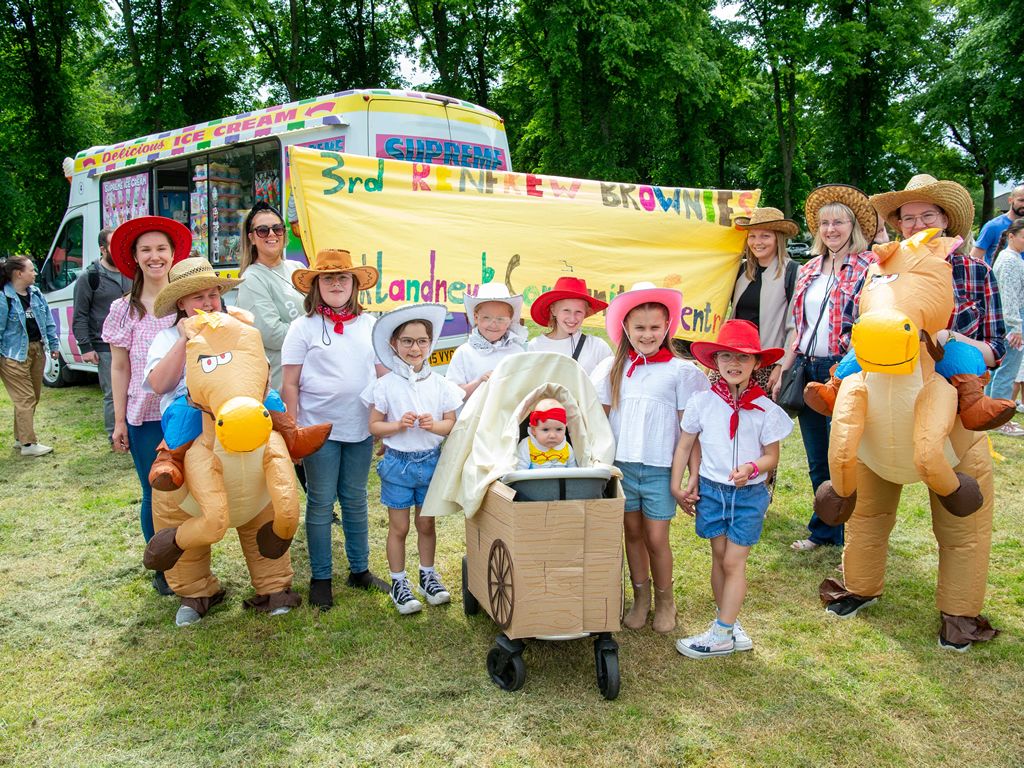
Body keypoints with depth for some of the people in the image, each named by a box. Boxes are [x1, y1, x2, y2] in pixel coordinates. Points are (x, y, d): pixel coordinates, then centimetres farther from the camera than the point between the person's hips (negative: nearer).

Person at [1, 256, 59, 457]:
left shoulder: (36, 294, 8)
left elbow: (48, 321, 13)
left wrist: (53, 345, 11)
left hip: (37, 351, 7)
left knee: (33, 397, 13)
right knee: (25, 399, -6)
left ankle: (20, 438, 25)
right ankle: (28, 444, -1)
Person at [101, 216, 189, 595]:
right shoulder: (124, 310, 2)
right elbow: (119, 368, 5)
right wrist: (119, 421, 3)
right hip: (144, 417, 0)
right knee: (155, 494, 4)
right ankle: (162, 569, 22)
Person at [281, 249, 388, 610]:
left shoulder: (369, 324, 6)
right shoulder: (304, 327, -3)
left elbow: (384, 375, 12)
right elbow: (290, 385, -3)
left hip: (360, 429, 3)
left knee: (355, 500, 14)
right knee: (321, 503, 6)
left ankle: (360, 570, 26)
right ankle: (320, 578, 18)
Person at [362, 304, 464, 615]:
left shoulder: (439, 384, -1)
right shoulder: (385, 385, -7)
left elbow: (451, 423, 3)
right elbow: (374, 426, -4)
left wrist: (433, 425, -17)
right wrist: (398, 425, -21)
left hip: (430, 461, 2)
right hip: (398, 462, -2)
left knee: (426, 523, 14)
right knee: (399, 527, 8)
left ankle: (427, 575, 32)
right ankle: (398, 583, 21)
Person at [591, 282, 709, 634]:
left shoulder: (680, 371, -4)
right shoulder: (612, 369, 4)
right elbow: (601, 420, 8)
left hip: (660, 468, -3)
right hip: (622, 463, 3)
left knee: (656, 538, 2)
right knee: (632, 532, 13)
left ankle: (665, 600, 24)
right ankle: (640, 597, 29)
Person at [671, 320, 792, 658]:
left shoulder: (766, 410, -9)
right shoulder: (702, 402, -6)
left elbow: (771, 456, -2)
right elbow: (685, 445, 3)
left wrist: (751, 469, -23)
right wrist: (677, 487, 1)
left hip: (749, 494, -2)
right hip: (711, 489, 2)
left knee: (734, 562, 1)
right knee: (719, 557, 11)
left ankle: (722, 634, 8)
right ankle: (728, 622, 26)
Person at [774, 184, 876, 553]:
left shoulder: (868, 266, -3)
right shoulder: (808, 271, 14)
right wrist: (783, 373, 13)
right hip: (809, 369, 6)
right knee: (817, 461, 14)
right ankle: (824, 530, 29)